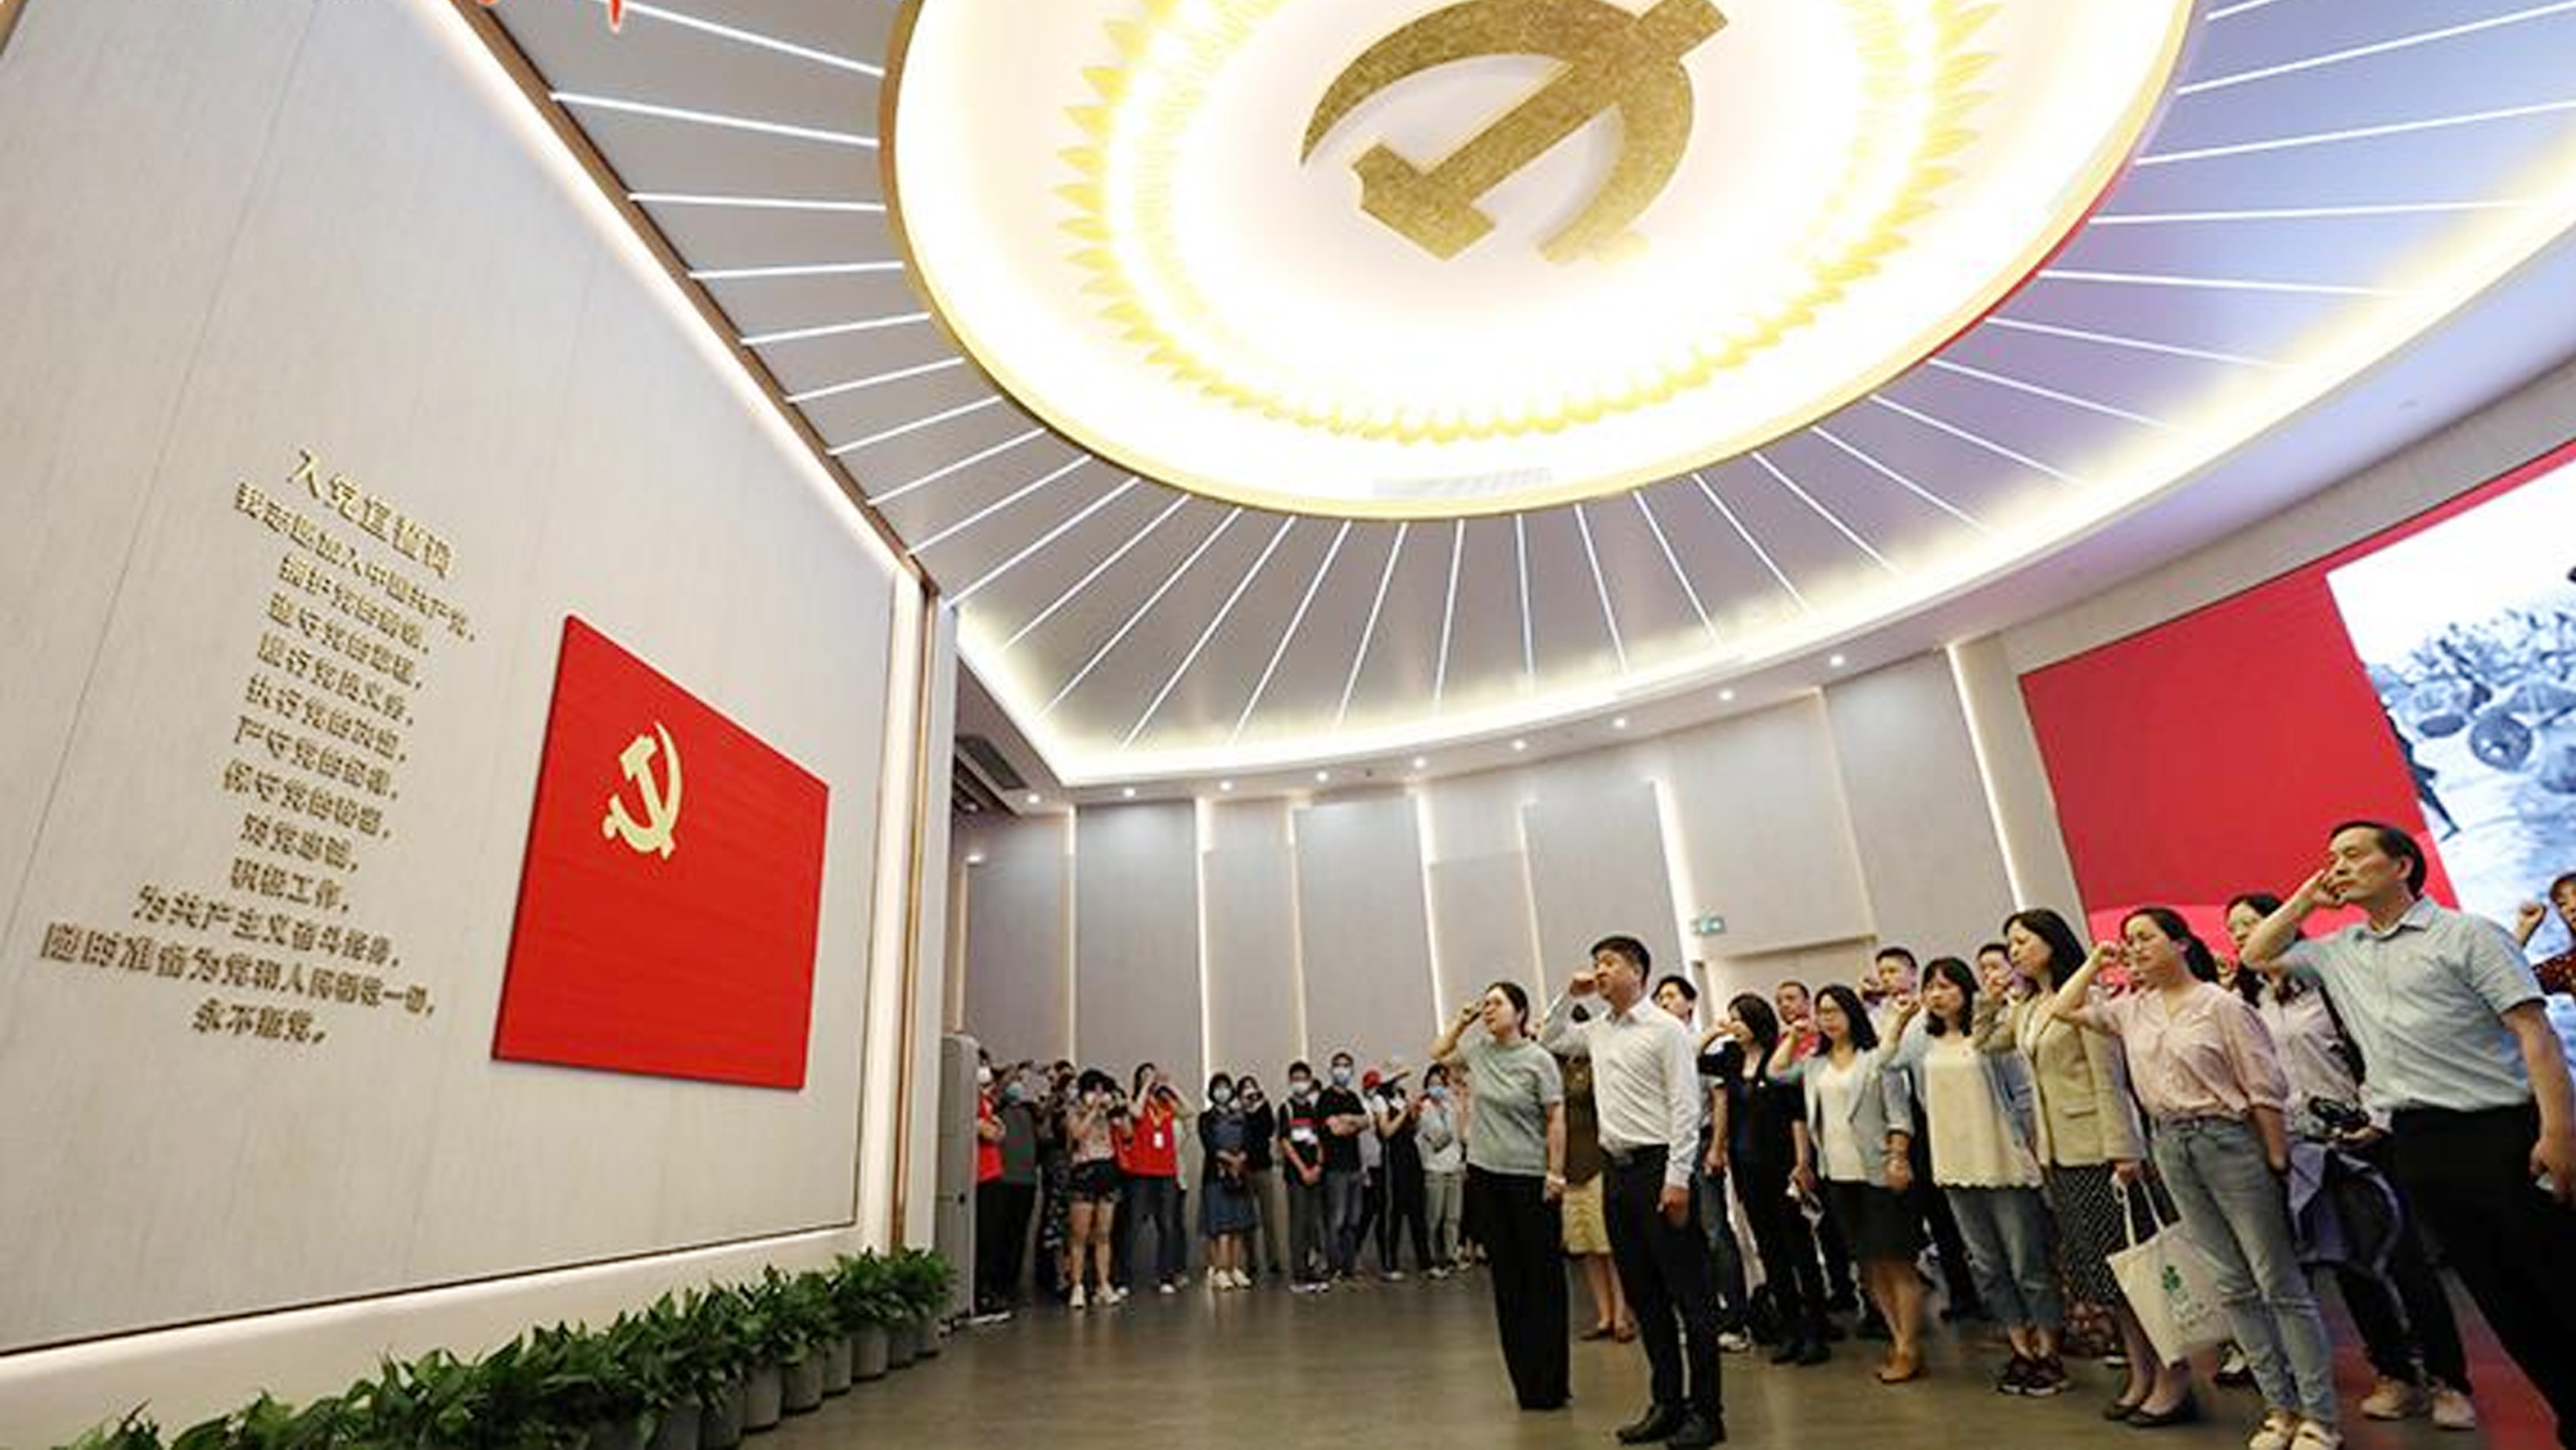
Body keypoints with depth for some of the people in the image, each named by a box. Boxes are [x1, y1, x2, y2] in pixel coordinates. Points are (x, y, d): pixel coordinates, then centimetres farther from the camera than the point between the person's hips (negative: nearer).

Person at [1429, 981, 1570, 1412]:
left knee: (1542, 1279, 4)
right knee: (1505, 1278, 11)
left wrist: (1555, 1172, -13)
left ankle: (1549, 1384, 13)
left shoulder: (1538, 1060, -10)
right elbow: (1438, 1054, 21)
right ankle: (1523, 1381, 22)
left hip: (1530, 1179, -5)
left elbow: (1556, 1120, -9)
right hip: (1486, 1175, 5)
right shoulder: (1478, 1050, 4)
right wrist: (1462, 1020, 9)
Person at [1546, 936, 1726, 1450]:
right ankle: (1668, 1403, 26)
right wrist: (1570, 997, 11)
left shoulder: (1666, 1029, -8)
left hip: (1658, 1166, -7)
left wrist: (1677, 1180, -17)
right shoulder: (1597, 1030, 11)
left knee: (1688, 1292, 3)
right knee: (1642, 1295, 14)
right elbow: (1549, 1041, 26)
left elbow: (1685, 1108, -12)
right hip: (1615, 1169, 7)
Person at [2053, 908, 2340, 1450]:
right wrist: (2096, 961, 10)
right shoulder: (2132, 1011, 7)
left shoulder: (2221, 1006, -9)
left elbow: (2265, 1090, -8)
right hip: (2172, 1146, 6)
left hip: (2229, 1139, -5)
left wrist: (2278, 1161, -10)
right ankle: (2280, 1406, 22)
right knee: (2233, 1284, 12)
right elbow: (2064, 1008, 10)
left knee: (2279, 1281, 2)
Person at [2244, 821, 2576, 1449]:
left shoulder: (2466, 934, -4)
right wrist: (2306, 898, 13)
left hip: (2500, 1130, -5)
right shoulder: (2339, 952, 13)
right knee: (2496, 1289, 11)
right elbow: (2257, 952, 22)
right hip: (2417, 1141, 6)